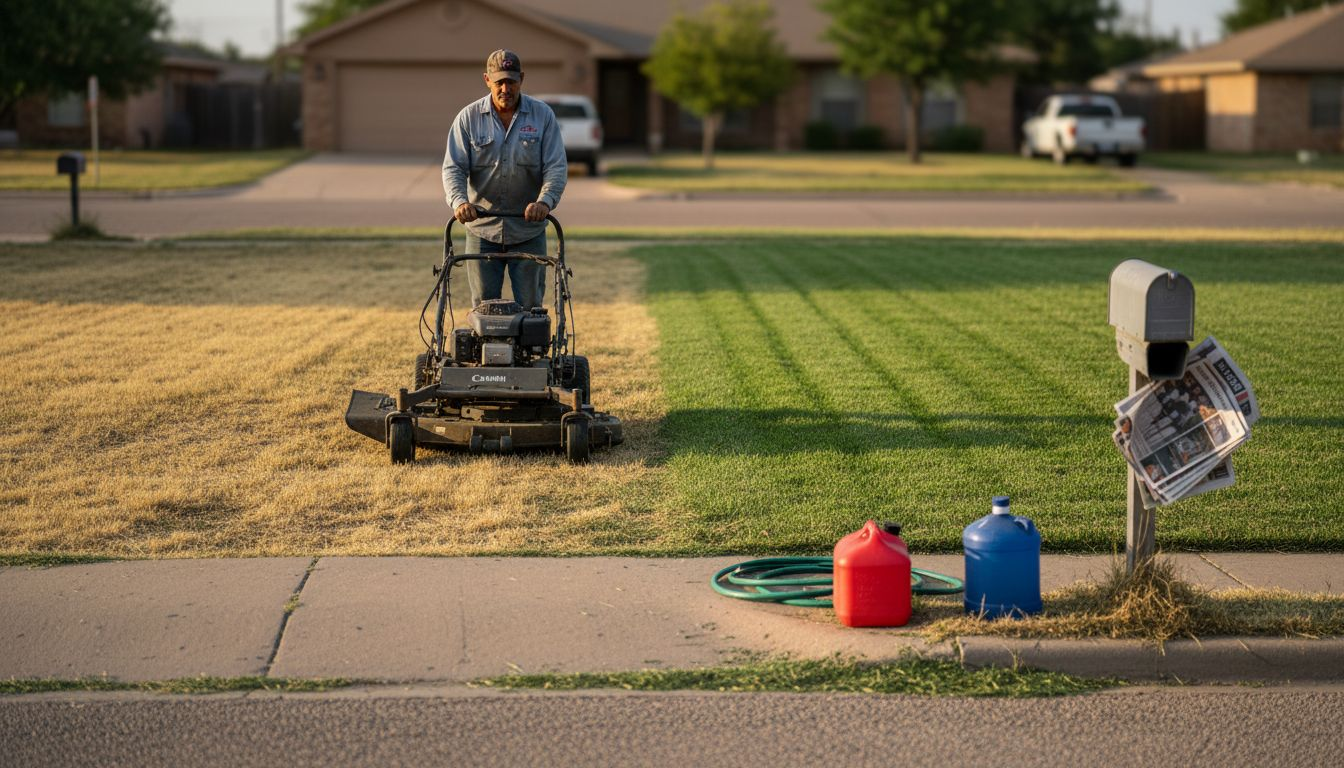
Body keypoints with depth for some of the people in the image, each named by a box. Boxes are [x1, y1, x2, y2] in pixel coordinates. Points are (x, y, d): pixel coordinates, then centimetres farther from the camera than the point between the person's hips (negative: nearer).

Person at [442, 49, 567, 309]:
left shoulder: (543, 115, 0)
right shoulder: (468, 117, 0)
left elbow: (557, 167, -6)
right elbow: (453, 168, -5)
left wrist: (545, 201, -25)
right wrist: (459, 201, -25)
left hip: (528, 231, 0)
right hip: (482, 230, 0)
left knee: (529, 306, 3)